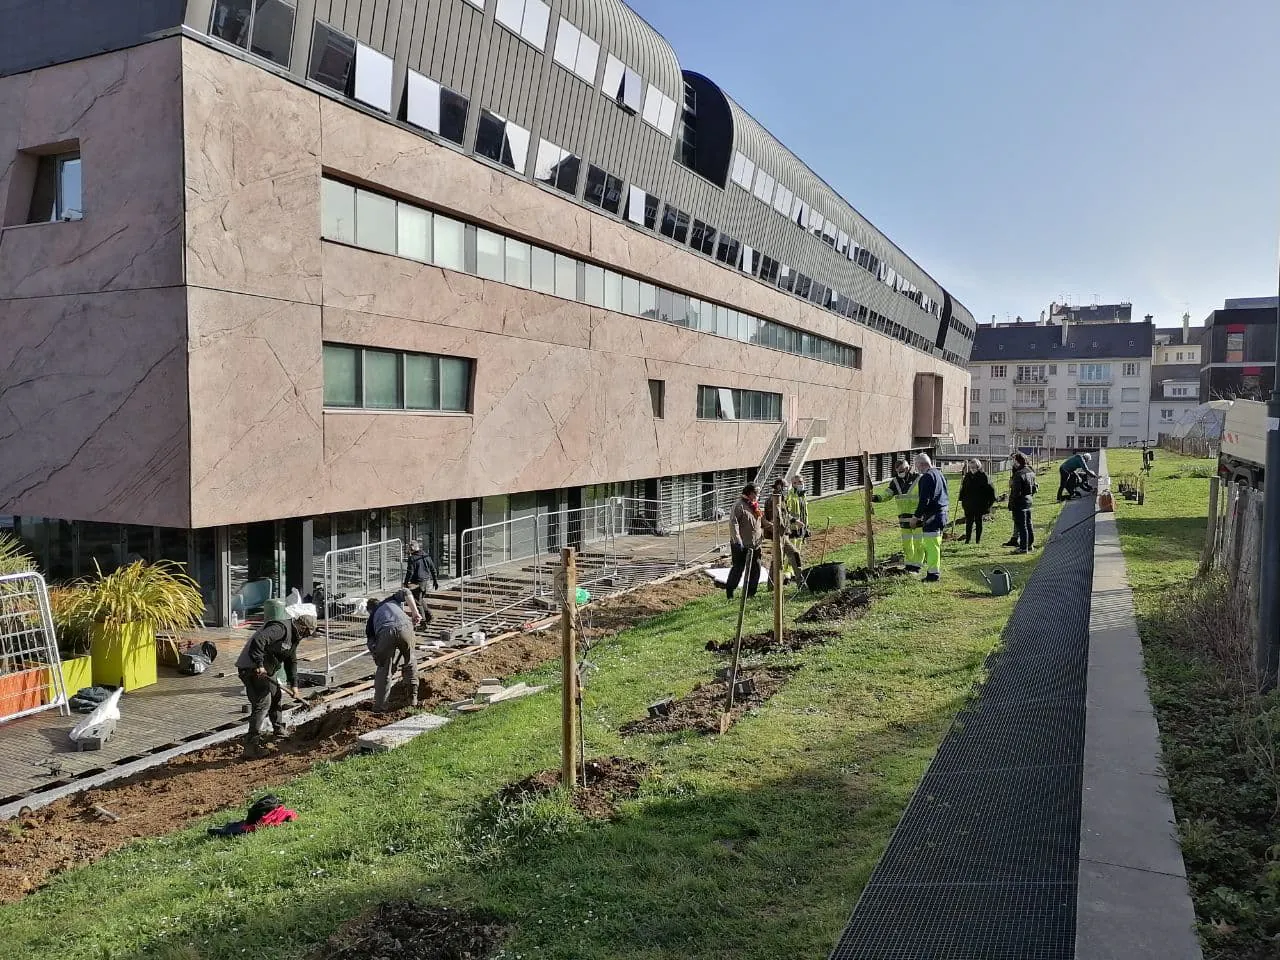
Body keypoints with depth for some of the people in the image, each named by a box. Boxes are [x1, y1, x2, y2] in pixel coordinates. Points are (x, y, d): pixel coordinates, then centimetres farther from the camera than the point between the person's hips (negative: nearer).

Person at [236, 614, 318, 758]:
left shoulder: (294, 637, 13)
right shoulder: (281, 628, -21)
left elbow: (291, 661, 21)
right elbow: (258, 641, -36)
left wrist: (294, 685, 18)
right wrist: (259, 665, -32)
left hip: (266, 669, 11)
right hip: (251, 668, -11)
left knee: (276, 696, 23)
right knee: (263, 702, -16)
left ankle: (279, 730, 41)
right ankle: (251, 744, -14)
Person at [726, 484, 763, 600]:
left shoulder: (755, 506, 14)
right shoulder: (739, 505, -13)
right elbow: (733, 523, -19)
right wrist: (737, 540, -24)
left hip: (754, 544, 8)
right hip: (741, 545, -8)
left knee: (756, 568, 7)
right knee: (738, 568, -3)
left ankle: (750, 593, 18)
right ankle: (729, 591, 13)